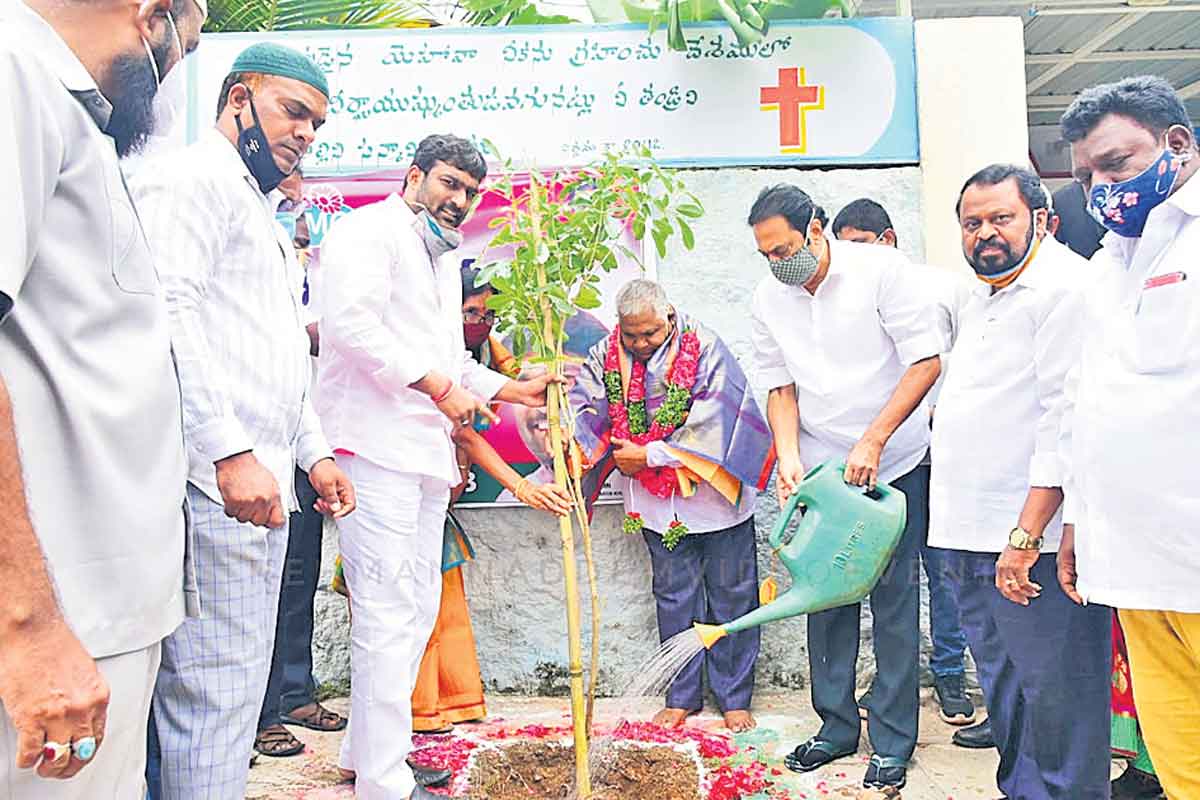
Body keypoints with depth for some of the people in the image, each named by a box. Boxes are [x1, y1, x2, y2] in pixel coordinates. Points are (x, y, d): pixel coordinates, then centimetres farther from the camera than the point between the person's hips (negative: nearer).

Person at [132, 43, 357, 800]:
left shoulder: (264, 217, 27)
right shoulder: (193, 177, -3)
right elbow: (168, 314, -17)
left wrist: (314, 452, 22)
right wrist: (230, 452, -23)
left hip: (261, 482, 10)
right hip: (216, 481, -10)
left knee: (239, 684, 13)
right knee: (215, 690, -6)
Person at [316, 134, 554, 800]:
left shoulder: (445, 262, 27)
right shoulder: (370, 230, -2)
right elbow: (351, 322, -18)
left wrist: (516, 390, 20)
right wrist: (440, 386, -17)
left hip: (427, 451, 10)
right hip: (376, 443, -10)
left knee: (418, 608, 12)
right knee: (389, 613, -9)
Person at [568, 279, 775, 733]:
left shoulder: (704, 347, -16)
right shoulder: (605, 356, -4)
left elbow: (712, 422, -20)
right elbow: (581, 406, -6)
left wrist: (651, 454, -19)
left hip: (713, 493, -3)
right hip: (659, 502, 3)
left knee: (730, 595, 8)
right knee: (674, 597, 12)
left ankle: (735, 697, 23)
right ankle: (683, 695, 26)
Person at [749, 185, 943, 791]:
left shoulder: (882, 269, -12)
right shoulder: (769, 298, 1)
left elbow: (926, 362, -14)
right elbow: (781, 388, 5)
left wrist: (872, 441, -20)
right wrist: (789, 456, -12)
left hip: (895, 465, -4)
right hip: (823, 470, 4)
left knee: (894, 600, 2)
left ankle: (893, 740, 17)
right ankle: (837, 726, 25)